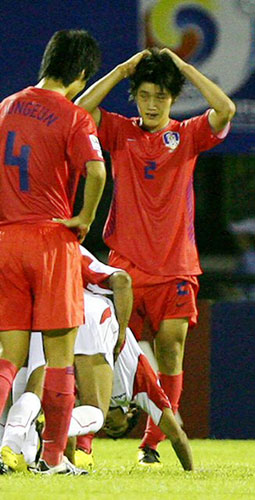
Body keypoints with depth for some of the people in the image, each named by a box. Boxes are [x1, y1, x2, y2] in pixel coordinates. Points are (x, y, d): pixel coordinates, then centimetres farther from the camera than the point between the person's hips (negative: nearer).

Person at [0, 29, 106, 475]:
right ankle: (54, 457, 4)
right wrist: (85, 218, -8)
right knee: (60, 355, 4)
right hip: (52, 238, -5)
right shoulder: (73, 117, -8)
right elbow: (96, 171, -23)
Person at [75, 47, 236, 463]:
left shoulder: (187, 136, 6)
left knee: (171, 349, -3)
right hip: (126, 263, -1)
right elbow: (81, 109, -8)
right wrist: (123, 70, -6)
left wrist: (184, 67, -5)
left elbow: (225, 111, -10)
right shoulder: (121, 132, 7)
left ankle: (154, 441, 4)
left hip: (175, 267, 1)